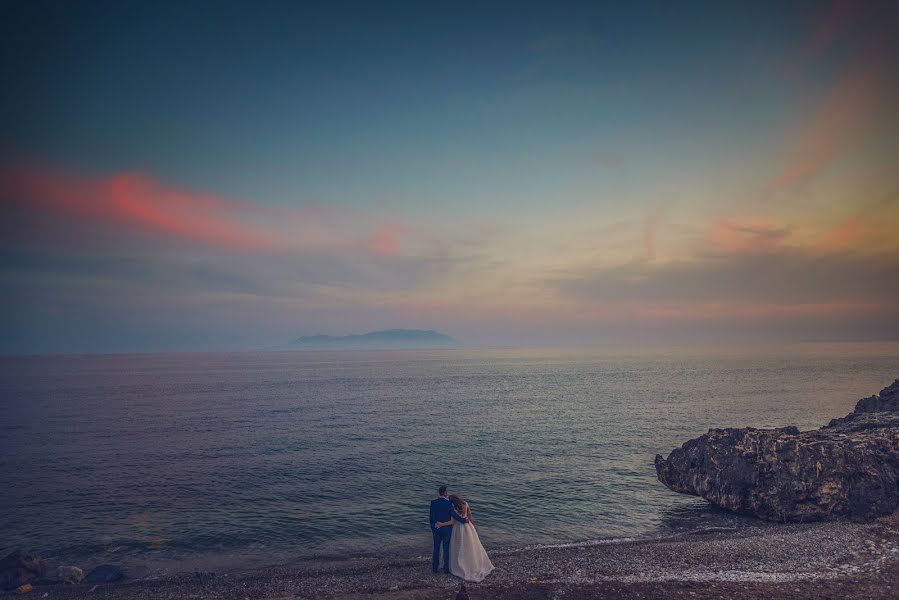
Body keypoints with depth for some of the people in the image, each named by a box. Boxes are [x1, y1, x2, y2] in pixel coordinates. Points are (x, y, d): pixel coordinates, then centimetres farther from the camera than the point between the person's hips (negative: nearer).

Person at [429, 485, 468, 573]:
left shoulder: (433, 502, -8)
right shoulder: (448, 503, -22)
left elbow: (431, 517, 0)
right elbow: (455, 515, -24)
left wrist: (432, 528, 12)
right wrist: (464, 520, -9)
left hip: (436, 529, 3)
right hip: (447, 529, -3)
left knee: (436, 548, 18)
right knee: (446, 549, 12)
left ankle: (435, 567, 27)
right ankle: (446, 568, 22)